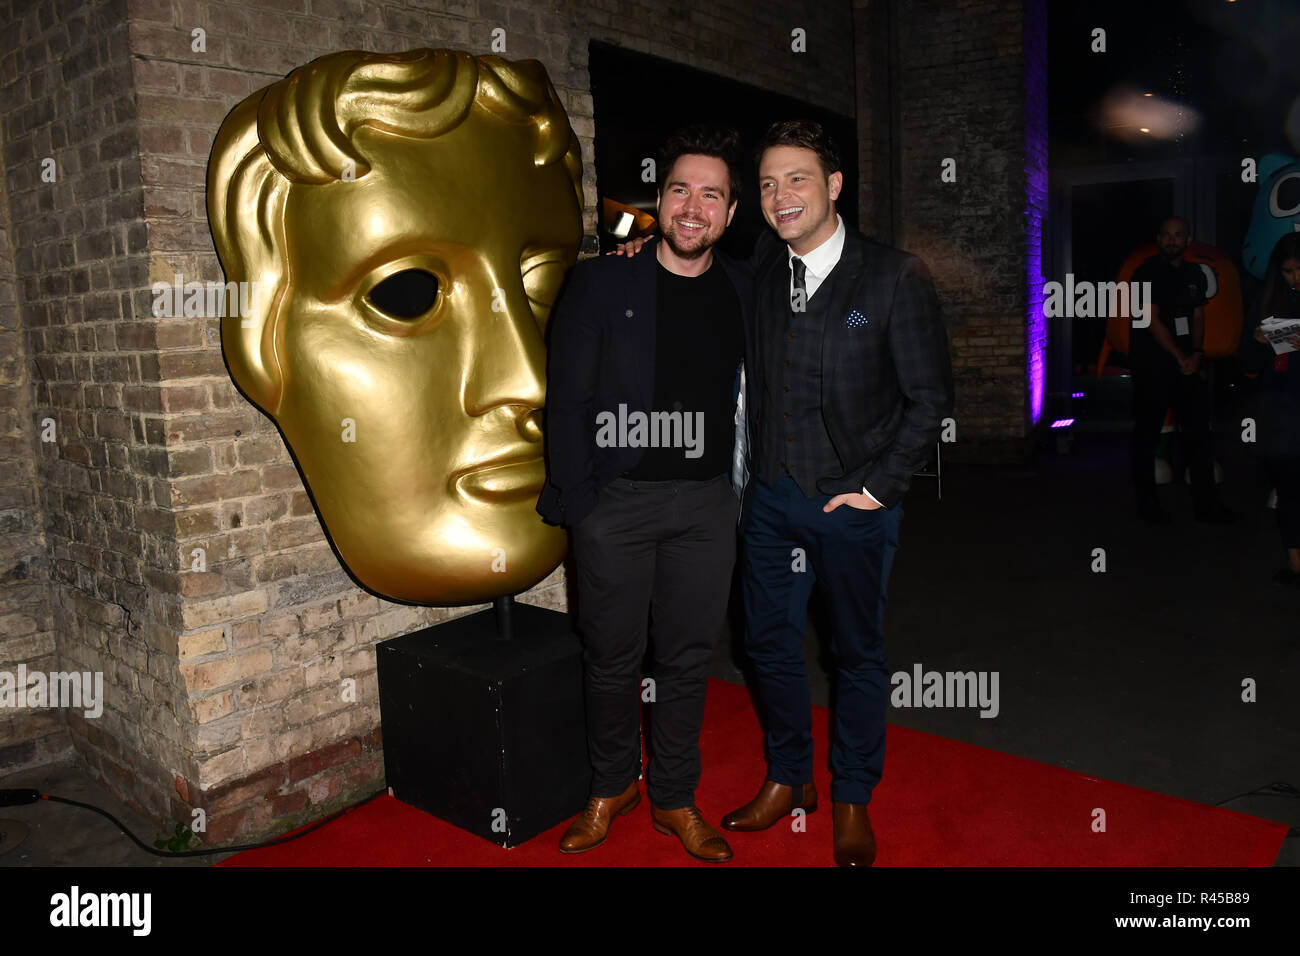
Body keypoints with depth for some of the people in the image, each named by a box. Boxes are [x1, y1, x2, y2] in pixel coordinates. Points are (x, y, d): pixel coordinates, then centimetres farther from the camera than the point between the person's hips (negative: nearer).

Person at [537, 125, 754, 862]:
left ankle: (675, 797, 29)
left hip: (706, 504, 2)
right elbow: (567, 398, -4)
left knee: (689, 657, 11)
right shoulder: (601, 282, -2)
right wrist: (577, 499, -8)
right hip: (617, 500, -2)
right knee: (613, 656, 10)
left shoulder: (744, 289, 7)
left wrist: (743, 485, 2)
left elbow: (749, 394, 13)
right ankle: (613, 785, 32)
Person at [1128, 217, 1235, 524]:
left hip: (1186, 363, 6)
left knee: (1198, 431, 5)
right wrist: (1181, 357, -13)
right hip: (1151, 365, -6)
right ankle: (1147, 503, 9)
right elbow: (1153, 321, -12)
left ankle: (1206, 504, 11)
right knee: (1147, 433, -1)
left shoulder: (1195, 275, 13)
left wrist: (1196, 353, -4)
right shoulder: (1146, 273, -6)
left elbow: (1198, 317, 13)